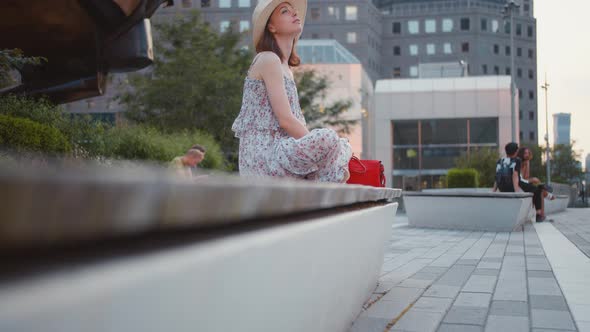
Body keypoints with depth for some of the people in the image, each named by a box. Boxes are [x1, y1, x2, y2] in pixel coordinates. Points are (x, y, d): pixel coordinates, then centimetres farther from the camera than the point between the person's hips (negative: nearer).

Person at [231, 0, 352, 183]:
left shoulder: (284, 65, 21)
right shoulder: (268, 60, -8)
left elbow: (295, 119, 17)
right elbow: (285, 119, -16)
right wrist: (318, 148, -12)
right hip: (262, 152, -10)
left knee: (344, 147, 14)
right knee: (328, 139, -29)